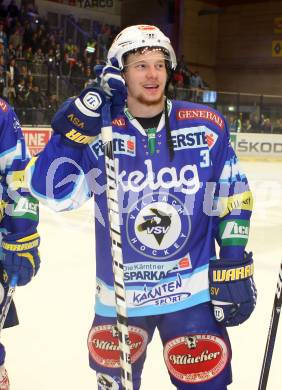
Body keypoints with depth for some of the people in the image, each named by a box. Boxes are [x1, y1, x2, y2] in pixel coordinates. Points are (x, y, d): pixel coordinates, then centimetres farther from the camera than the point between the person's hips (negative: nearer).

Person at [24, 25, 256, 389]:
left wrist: (234, 264, -1)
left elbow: (232, 199, 3)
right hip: (118, 296, 1)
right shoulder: (98, 131, -6)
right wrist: (77, 125, -25)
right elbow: (52, 191, -16)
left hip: (194, 292, 0)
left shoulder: (206, 126, -4)